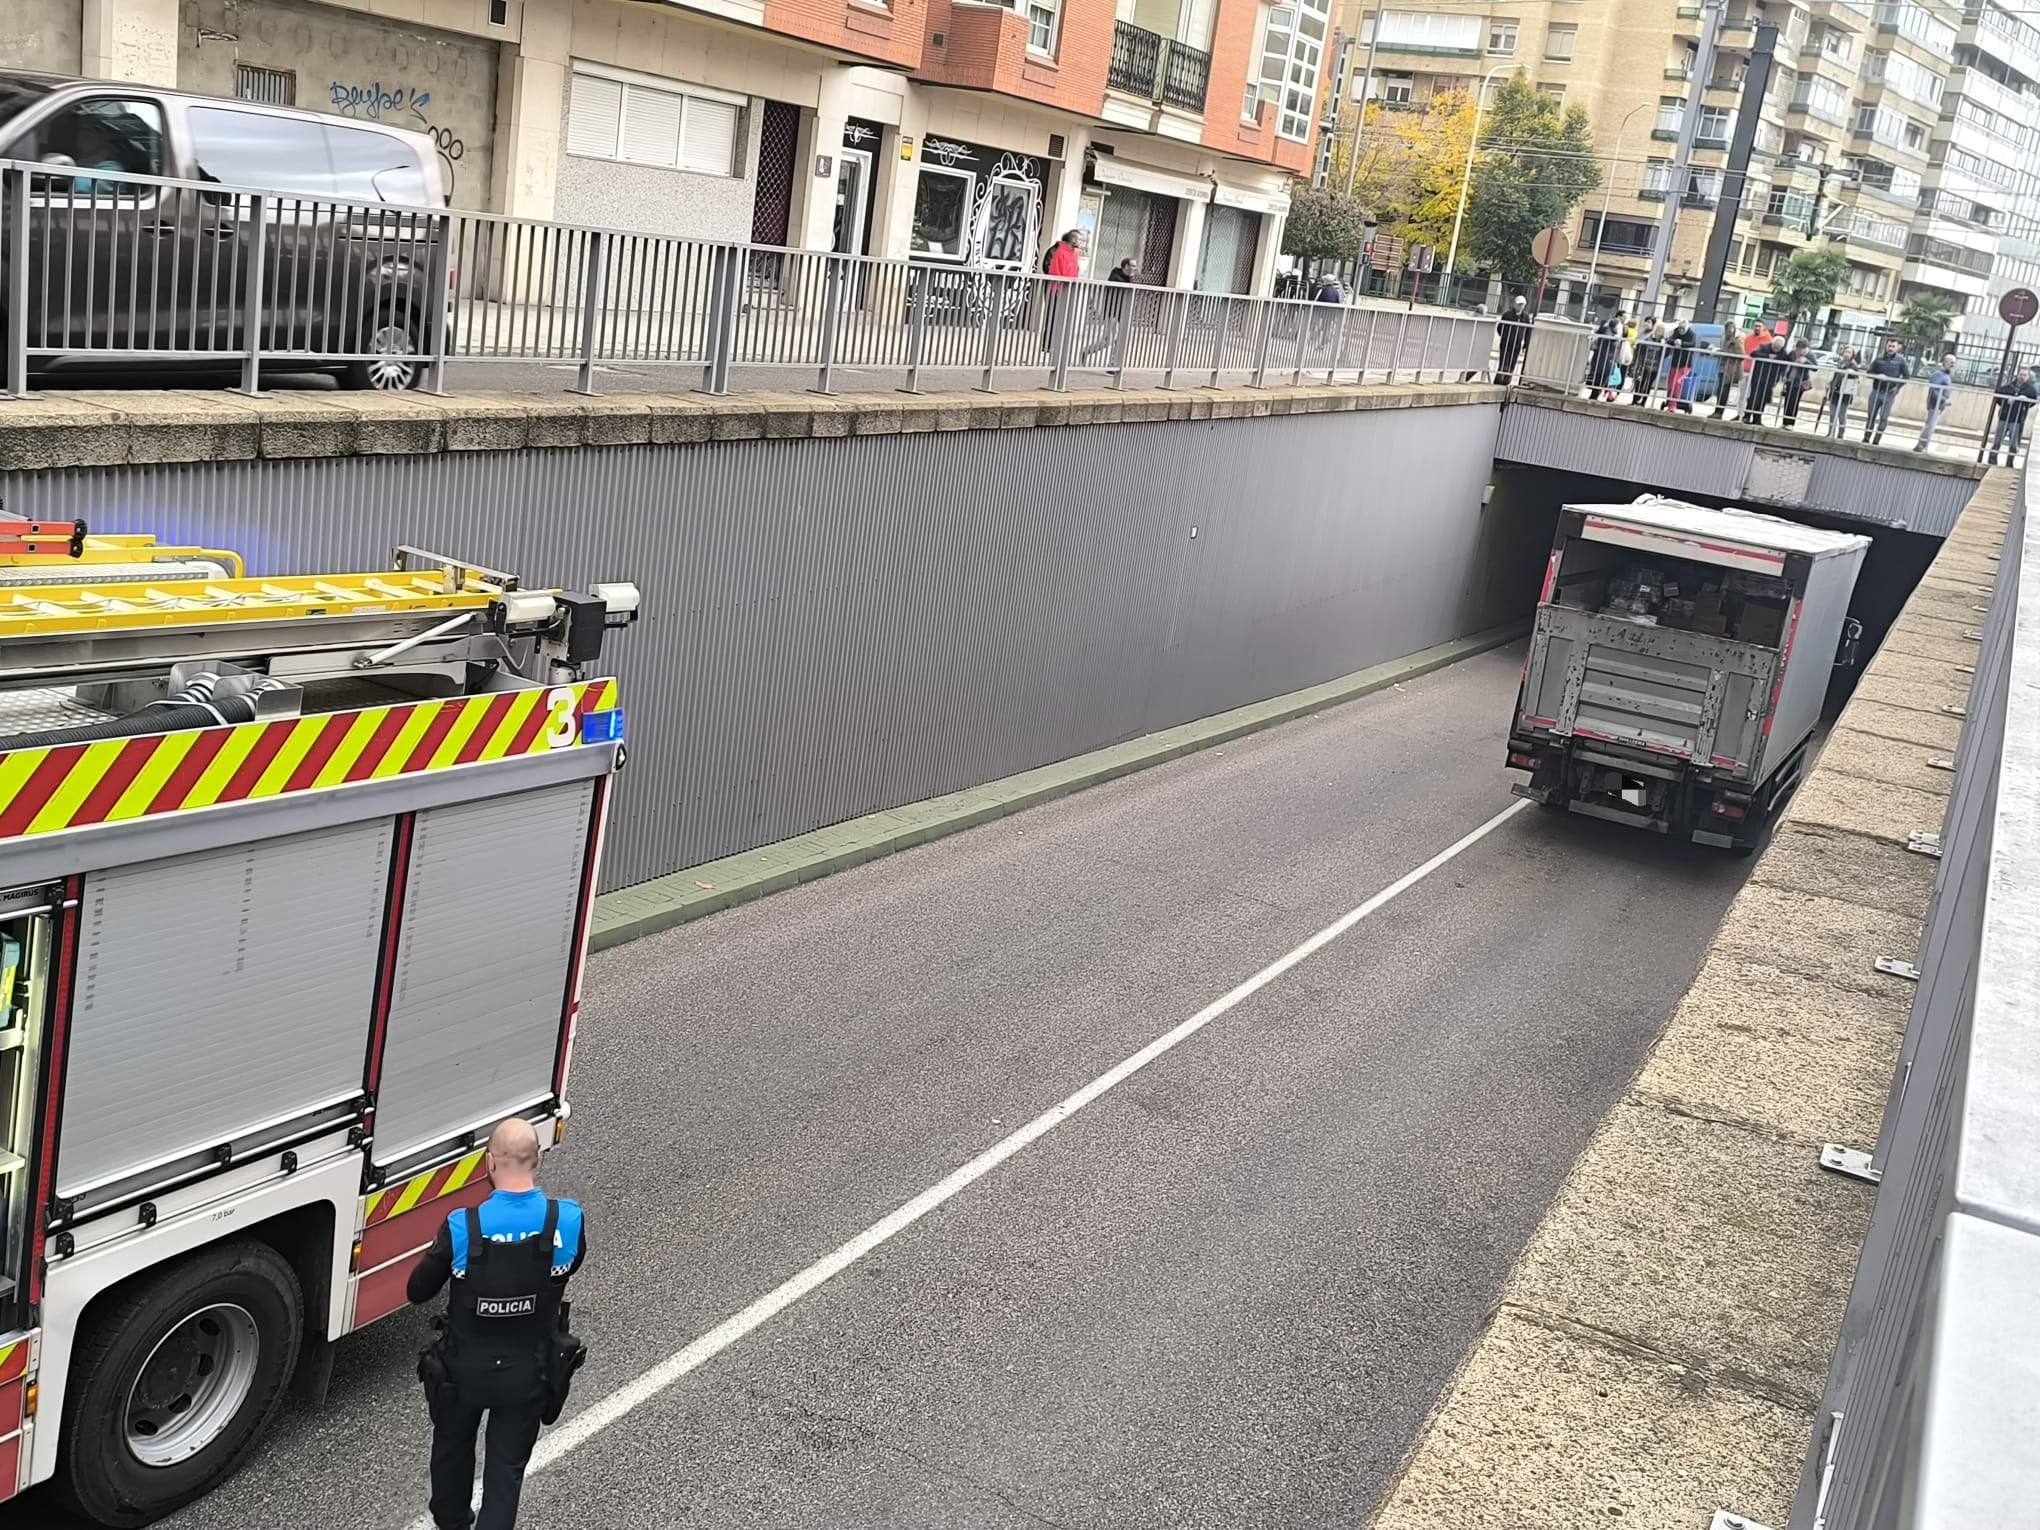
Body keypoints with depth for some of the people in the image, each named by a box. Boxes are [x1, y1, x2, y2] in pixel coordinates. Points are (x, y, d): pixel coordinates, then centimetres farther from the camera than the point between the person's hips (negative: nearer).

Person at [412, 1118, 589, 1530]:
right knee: (507, 1465, 18)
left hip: (464, 1368, 0)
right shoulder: (568, 1222, -22)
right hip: (528, 1371, 0)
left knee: (453, 1448, 28)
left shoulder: (461, 1228, -26)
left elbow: (418, 1292, -11)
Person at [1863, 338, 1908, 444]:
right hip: (1876, 391, 2)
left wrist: (1898, 387, -11)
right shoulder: (1879, 359, 4)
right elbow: (1869, 373, 7)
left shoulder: (1900, 361, 0)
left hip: (1889, 394, -2)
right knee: (1871, 416, 5)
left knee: (1883, 418, -2)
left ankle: (1876, 441, 2)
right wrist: (1877, 376, -14)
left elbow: (1906, 376, 2)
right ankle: (1866, 438, 10)